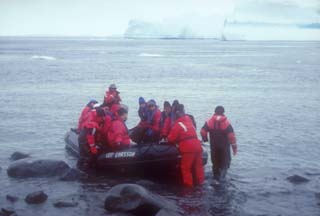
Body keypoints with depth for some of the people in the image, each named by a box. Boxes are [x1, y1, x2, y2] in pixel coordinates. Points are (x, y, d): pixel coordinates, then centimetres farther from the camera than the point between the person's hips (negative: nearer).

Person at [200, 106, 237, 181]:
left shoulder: (210, 121, -3)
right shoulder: (226, 122, -9)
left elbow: (203, 131, -7)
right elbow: (231, 135, -14)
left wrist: (205, 139, 11)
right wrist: (234, 146, -8)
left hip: (214, 146, 3)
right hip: (224, 146, -2)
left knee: (215, 162, 16)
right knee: (225, 161, 7)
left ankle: (216, 177, 22)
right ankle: (222, 173, -17)